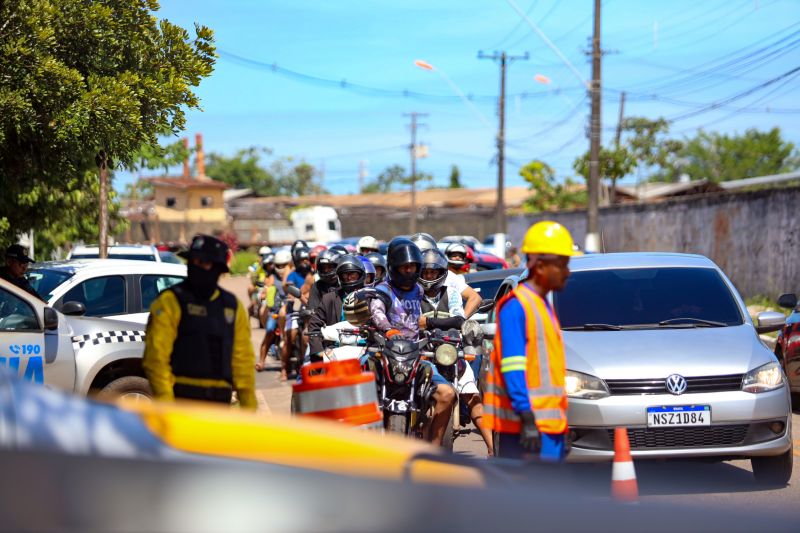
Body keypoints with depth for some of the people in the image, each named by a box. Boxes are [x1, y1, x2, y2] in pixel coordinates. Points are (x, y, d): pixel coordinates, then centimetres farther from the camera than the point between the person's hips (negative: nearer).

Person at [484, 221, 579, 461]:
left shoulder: (543, 306, 19)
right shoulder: (515, 306, -12)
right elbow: (512, 366, -19)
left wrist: (562, 427, 23)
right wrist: (527, 418, -24)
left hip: (550, 424, 10)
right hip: (525, 427, -10)